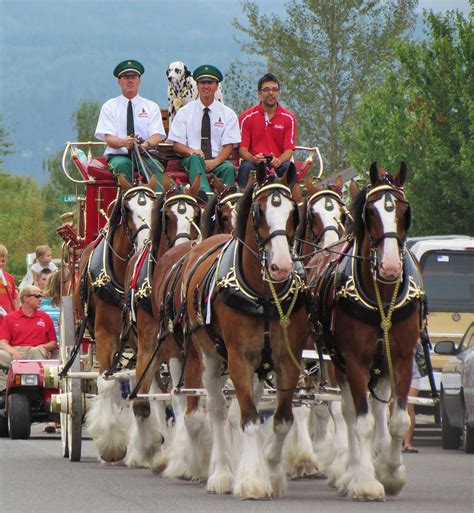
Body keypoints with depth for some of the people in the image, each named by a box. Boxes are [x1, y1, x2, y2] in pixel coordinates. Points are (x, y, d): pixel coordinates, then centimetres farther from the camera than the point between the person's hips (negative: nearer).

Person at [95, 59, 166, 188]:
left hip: (144, 155, 0)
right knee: (122, 165, -35)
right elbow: (109, 139, -3)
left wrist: (147, 144, -26)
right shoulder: (109, 107, 10)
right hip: (118, 155, 0)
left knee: (155, 167, -32)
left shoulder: (152, 107, 13)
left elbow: (157, 136, 0)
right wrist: (123, 142, -28)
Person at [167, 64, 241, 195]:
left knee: (228, 167, -33)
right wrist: (191, 151, -19)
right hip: (190, 160, -1)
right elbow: (177, 145, 5)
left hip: (217, 161, 1)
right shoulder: (184, 112, 10)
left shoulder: (228, 114, 10)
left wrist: (214, 162, -17)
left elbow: (228, 146, 3)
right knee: (195, 158, -36)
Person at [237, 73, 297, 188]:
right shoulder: (247, 117, 5)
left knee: (288, 167, -33)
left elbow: (289, 149, 0)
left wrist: (279, 160, -23)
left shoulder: (288, 118, 6)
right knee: (245, 167, -34)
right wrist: (253, 158, -23)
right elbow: (242, 148, 1)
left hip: (278, 162, 0)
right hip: (254, 161, 0)